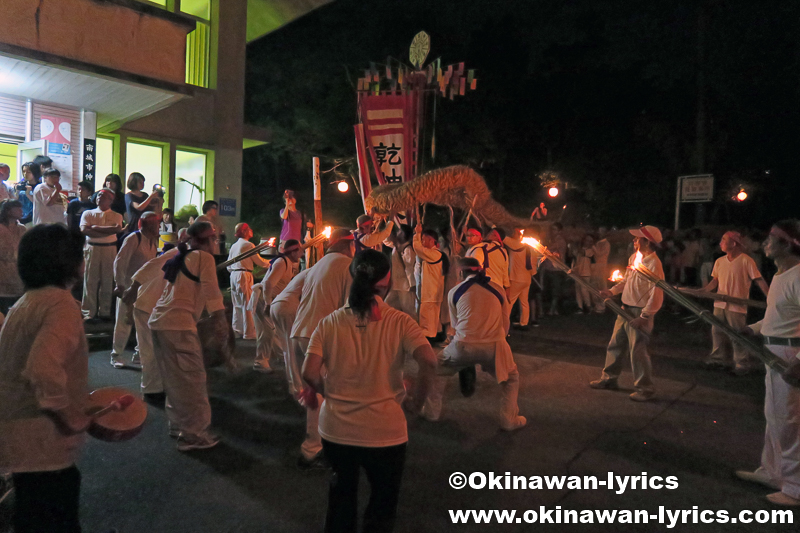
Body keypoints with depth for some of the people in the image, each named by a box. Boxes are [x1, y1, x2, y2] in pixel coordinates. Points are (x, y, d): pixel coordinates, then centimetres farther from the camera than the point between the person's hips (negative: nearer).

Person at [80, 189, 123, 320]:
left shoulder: (116, 216, 9)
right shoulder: (88, 213, 10)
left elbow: (117, 229, -11)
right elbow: (84, 229, -7)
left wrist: (96, 227, -9)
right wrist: (108, 232, -11)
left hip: (110, 249, 0)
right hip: (92, 248, 0)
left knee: (107, 281, 2)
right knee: (90, 280, -1)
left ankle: (105, 312, 11)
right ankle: (89, 312, 5)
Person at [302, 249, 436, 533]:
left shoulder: (330, 322, -5)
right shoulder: (399, 322, -11)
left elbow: (309, 374, -10)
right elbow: (428, 361, -23)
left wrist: (331, 394, 9)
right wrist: (416, 401, -6)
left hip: (335, 429, 3)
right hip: (384, 431, -2)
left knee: (341, 492, 29)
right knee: (383, 500, 23)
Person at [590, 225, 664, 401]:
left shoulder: (653, 264, -19)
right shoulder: (634, 258, 7)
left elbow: (656, 295, -21)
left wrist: (643, 317, -20)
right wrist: (611, 292, 5)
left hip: (640, 313, -9)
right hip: (625, 309, 9)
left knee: (637, 350, -2)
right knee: (615, 345, 16)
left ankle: (645, 388, 13)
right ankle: (609, 378, 31)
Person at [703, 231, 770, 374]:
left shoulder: (746, 260, -10)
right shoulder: (719, 261, 7)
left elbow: (759, 280, -11)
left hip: (737, 305, -6)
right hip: (720, 304, 6)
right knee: (717, 332, 13)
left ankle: (744, 363, 12)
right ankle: (721, 358, 28)